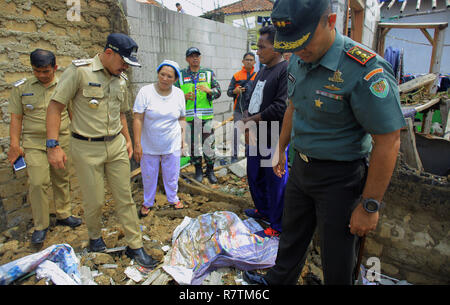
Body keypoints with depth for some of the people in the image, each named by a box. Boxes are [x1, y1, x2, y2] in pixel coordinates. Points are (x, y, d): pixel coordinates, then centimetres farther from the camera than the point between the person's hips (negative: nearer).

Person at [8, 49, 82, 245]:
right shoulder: (21, 88, 4)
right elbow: (16, 118, 5)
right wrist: (14, 145, -1)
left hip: (62, 140, 1)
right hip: (34, 143, -1)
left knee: (62, 180, 11)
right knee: (38, 183, -6)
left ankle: (63, 215, 28)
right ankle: (40, 226, 8)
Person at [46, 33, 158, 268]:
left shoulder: (121, 80, 9)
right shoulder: (79, 70, -10)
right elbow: (55, 106, -11)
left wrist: (128, 140, 16)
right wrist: (53, 145, -16)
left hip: (116, 145, 5)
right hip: (87, 148, -4)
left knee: (125, 198, 7)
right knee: (94, 200, 7)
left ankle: (134, 246, 19)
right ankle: (95, 237, 36)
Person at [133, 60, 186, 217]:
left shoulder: (179, 94, -2)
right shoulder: (145, 92, -12)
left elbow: (182, 118, 8)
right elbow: (138, 119, -14)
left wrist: (182, 137, 3)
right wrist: (137, 144, -17)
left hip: (172, 145, 2)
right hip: (149, 145, -2)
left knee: (171, 175, 15)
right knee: (149, 176, 13)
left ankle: (173, 198, 39)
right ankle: (147, 203, 35)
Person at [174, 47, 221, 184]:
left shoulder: (209, 73, 8)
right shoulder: (181, 75, 7)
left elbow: (218, 91, 4)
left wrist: (209, 90, -17)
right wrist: (184, 96, -14)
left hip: (206, 116, 0)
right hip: (188, 117, 1)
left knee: (209, 144, 1)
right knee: (193, 145, 9)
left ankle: (210, 170, 18)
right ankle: (198, 170, 24)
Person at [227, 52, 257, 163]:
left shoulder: (257, 76, 6)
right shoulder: (236, 75, 3)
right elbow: (229, 92, 3)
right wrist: (235, 91, -18)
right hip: (239, 109, -1)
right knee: (236, 130, -7)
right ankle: (234, 155, 3)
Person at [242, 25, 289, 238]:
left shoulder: (287, 71, -15)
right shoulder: (263, 70, 14)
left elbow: (282, 107, -24)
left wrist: (253, 119, -15)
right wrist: (247, 116, 3)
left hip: (273, 140, -9)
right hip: (255, 136, 9)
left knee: (275, 182, 3)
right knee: (255, 176, 21)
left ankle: (277, 226, 20)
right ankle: (263, 210, 44)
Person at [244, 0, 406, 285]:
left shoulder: (365, 70, -26)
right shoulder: (298, 61, -1)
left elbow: (388, 143, -22)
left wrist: (369, 206, -18)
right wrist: (281, 149, 21)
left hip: (340, 176, -7)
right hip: (301, 166, 7)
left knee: (337, 258, 12)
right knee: (292, 234, 25)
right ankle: (278, 280, 48)